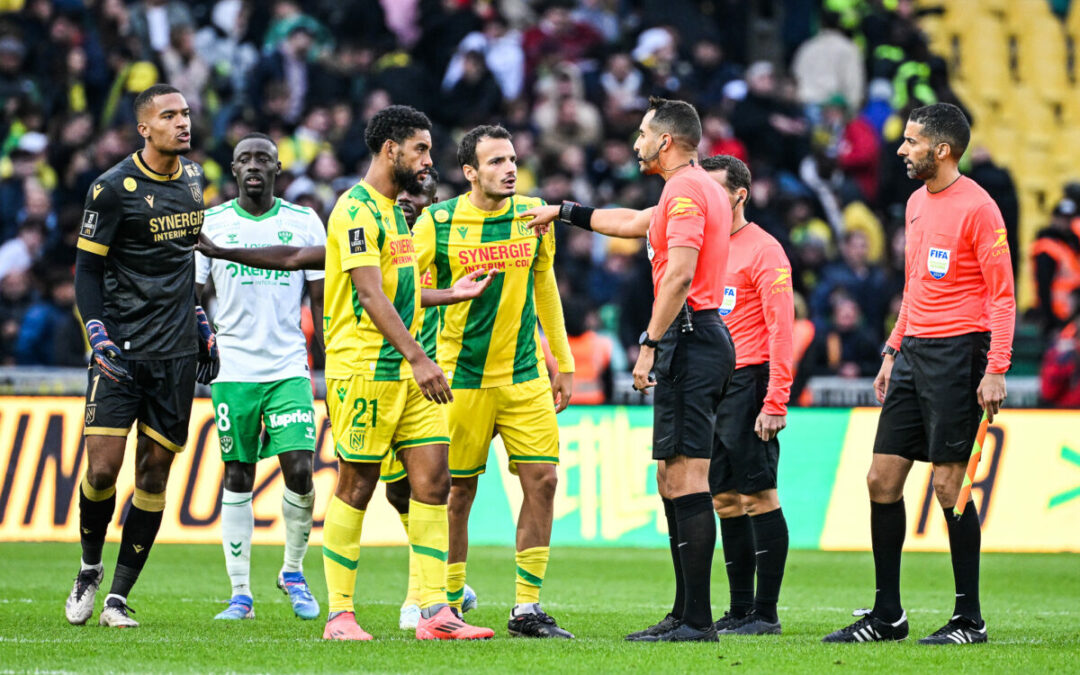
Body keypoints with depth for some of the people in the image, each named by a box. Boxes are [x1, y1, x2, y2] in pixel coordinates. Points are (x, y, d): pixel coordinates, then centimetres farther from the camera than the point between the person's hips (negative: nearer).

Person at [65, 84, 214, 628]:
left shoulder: (192, 177, 11)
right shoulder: (114, 188, -8)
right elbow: (87, 269, -4)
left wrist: (201, 324, 21)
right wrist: (99, 338, -14)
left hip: (177, 352, 5)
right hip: (121, 351, -5)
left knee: (153, 475, 2)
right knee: (102, 468, -11)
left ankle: (119, 595, 9)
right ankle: (90, 568, 16)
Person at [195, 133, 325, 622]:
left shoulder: (304, 223, 5)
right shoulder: (211, 223, 4)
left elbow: (321, 300, 7)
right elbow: (191, 297, 7)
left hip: (290, 369, 0)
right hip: (232, 370, 0)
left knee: (300, 472, -10)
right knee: (238, 477, 2)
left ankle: (293, 571, 14)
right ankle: (240, 594, 8)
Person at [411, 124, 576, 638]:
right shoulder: (436, 223, -7)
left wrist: (563, 363, 16)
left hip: (525, 374, 3)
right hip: (461, 378, -3)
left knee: (542, 480, -5)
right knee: (458, 491, 0)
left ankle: (527, 609, 1)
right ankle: (449, 606, 14)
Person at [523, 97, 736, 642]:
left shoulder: (685, 190, -10)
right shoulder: (701, 189, 22)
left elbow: (679, 274, -20)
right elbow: (631, 223, 38)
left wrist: (651, 344, -20)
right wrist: (564, 212, 44)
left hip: (689, 339, -11)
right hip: (707, 339, 11)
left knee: (686, 477, -12)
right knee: (671, 480, 12)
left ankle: (696, 620, -15)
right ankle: (686, 612, 12)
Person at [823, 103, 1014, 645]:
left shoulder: (977, 208, -11)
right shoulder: (917, 203, 15)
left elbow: (1001, 294, -12)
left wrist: (996, 370, -18)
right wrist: (894, 350, 21)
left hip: (957, 355, -8)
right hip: (914, 351, 8)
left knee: (948, 485, -7)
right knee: (882, 478, 5)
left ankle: (969, 620, 2)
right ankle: (887, 615, 12)